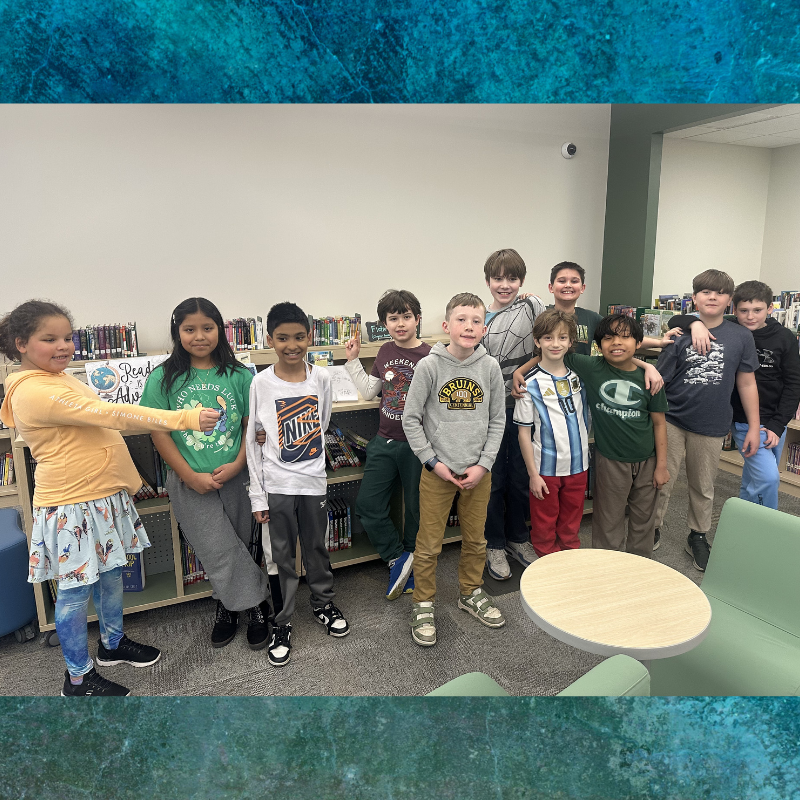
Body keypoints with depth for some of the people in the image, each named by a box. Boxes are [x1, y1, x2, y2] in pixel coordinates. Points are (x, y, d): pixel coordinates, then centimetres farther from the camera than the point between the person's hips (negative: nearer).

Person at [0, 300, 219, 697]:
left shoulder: (62, 378, 10)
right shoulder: (35, 391, -21)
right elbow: (108, 414, -29)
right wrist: (184, 418, -32)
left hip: (105, 496, 9)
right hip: (72, 506, -9)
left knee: (111, 573, 21)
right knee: (76, 590, 6)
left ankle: (113, 643, 42)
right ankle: (78, 677, 24)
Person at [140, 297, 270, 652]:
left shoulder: (239, 375, 0)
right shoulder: (163, 379, -2)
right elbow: (159, 432, -4)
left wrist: (237, 464, -13)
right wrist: (191, 476, -11)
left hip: (236, 477, 1)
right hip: (191, 483, -1)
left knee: (241, 546, 11)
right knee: (219, 552, 0)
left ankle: (229, 604, 33)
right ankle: (256, 603, 20)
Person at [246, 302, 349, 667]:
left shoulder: (321, 378, -3)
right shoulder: (261, 383, -9)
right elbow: (252, 441, -5)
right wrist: (257, 495, -6)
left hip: (314, 479, 2)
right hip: (277, 484, -2)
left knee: (317, 547, 18)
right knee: (283, 556, 9)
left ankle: (323, 603, 40)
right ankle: (282, 623, 25)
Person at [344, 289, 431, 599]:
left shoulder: (429, 356, -14)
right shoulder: (386, 352, 4)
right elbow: (369, 391, 12)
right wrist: (353, 360, 7)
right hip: (385, 442, 6)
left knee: (415, 508, 11)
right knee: (367, 504, 4)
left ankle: (411, 569, 32)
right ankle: (399, 557, 19)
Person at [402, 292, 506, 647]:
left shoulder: (490, 367, -2)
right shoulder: (429, 366, -10)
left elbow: (497, 420, 4)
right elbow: (411, 419, -5)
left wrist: (483, 464, -4)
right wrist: (433, 462, -10)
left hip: (478, 471, 3)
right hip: (437, 472, -3)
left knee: (475, 540, 18)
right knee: (429, 545, 5)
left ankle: (471, 593, 40)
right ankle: (424, 605, 25)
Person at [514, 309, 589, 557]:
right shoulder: (530, 383, -11)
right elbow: (524, 433, -9)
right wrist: (533, 474, -10)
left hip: (578, 465, 4)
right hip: (546, 468, -4)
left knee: (571, 527, 19)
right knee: (544, 529, 11)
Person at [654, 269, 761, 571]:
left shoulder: (741, 337, 0)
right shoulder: (680, 335, -3)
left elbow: (747, 383, 4)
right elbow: (660, 379, -3)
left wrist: (754, 427, 4)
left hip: (712, 426, 1)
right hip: (672, 422, -1)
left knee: (703, 488, 16)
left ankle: (698, 537, 35)